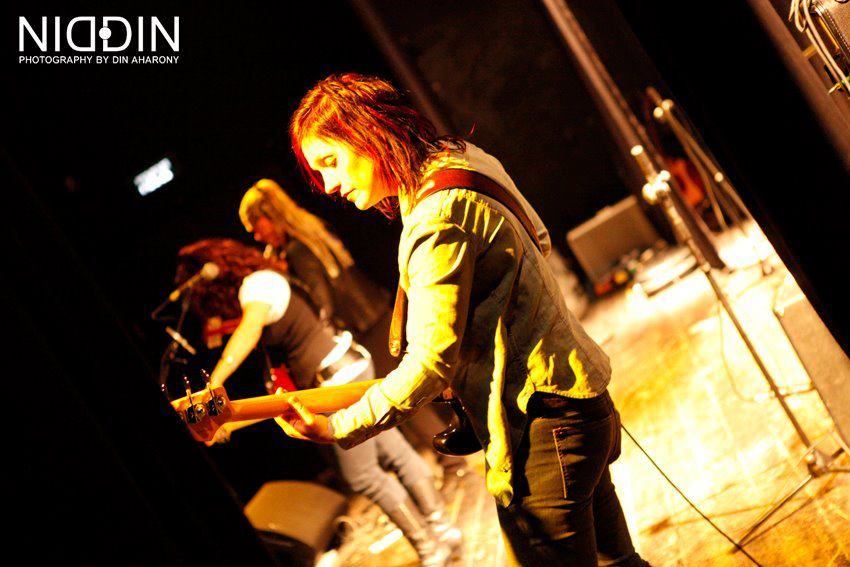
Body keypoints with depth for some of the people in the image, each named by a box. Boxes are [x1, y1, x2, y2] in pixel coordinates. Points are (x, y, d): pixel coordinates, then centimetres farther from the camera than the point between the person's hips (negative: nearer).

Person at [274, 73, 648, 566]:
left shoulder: (436, 223, -23)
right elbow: (538, 240, 22)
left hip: (545, 426, -10)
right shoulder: (464, 165, 7)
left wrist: (336, 429, -16)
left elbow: (430, 363, -24)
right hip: (581, 399, 10)